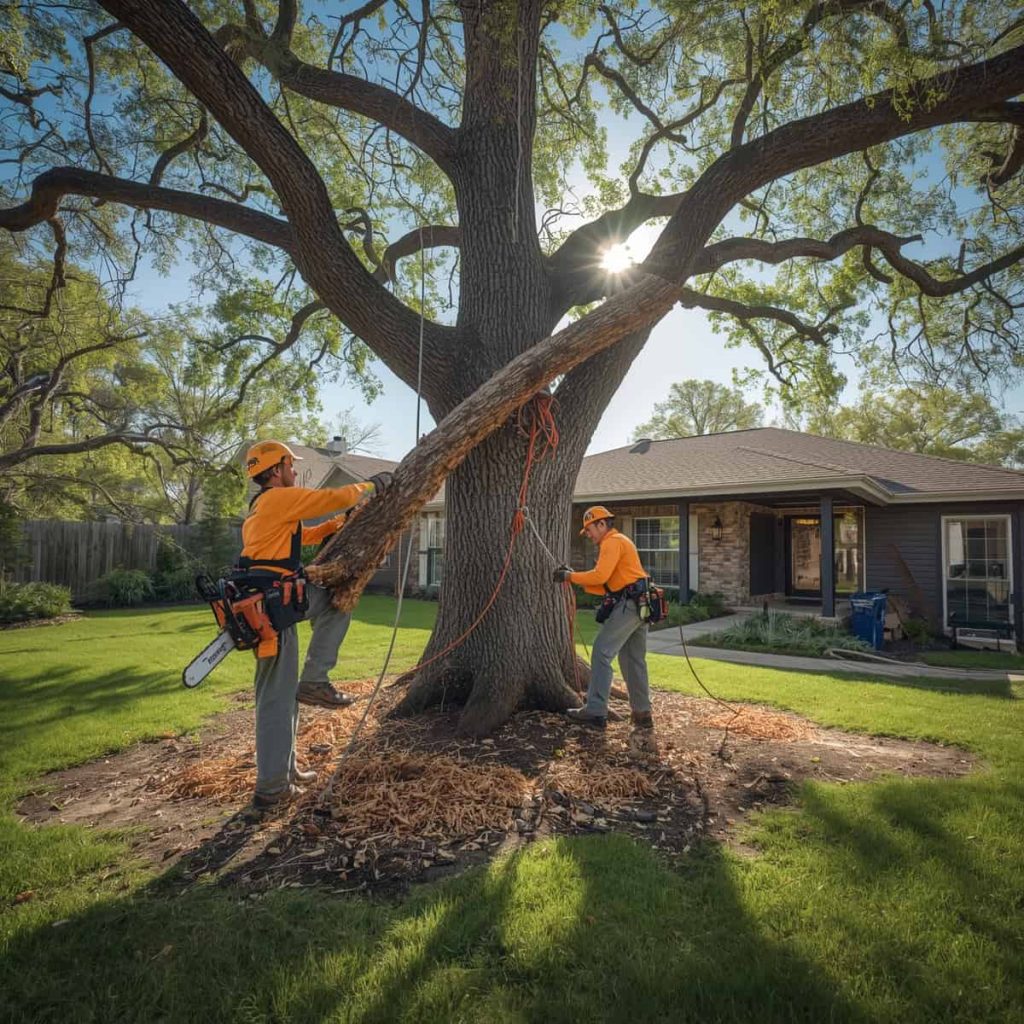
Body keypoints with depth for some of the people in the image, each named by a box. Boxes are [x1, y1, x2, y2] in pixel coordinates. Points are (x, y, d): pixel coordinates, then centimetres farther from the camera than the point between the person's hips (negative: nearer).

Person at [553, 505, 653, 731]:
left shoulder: (613, 542, -6)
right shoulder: (620, 542, 25)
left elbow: (600, 576, -20)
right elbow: (606, 586, 21)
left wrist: (570, 576, -8)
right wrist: (576, 578, 12)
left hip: (628, 604, -10)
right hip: (639, 606, 10)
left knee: (602, 653, -8)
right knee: (633, 661, 13)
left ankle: (595, 712, -7)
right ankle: (642, 714, 19)